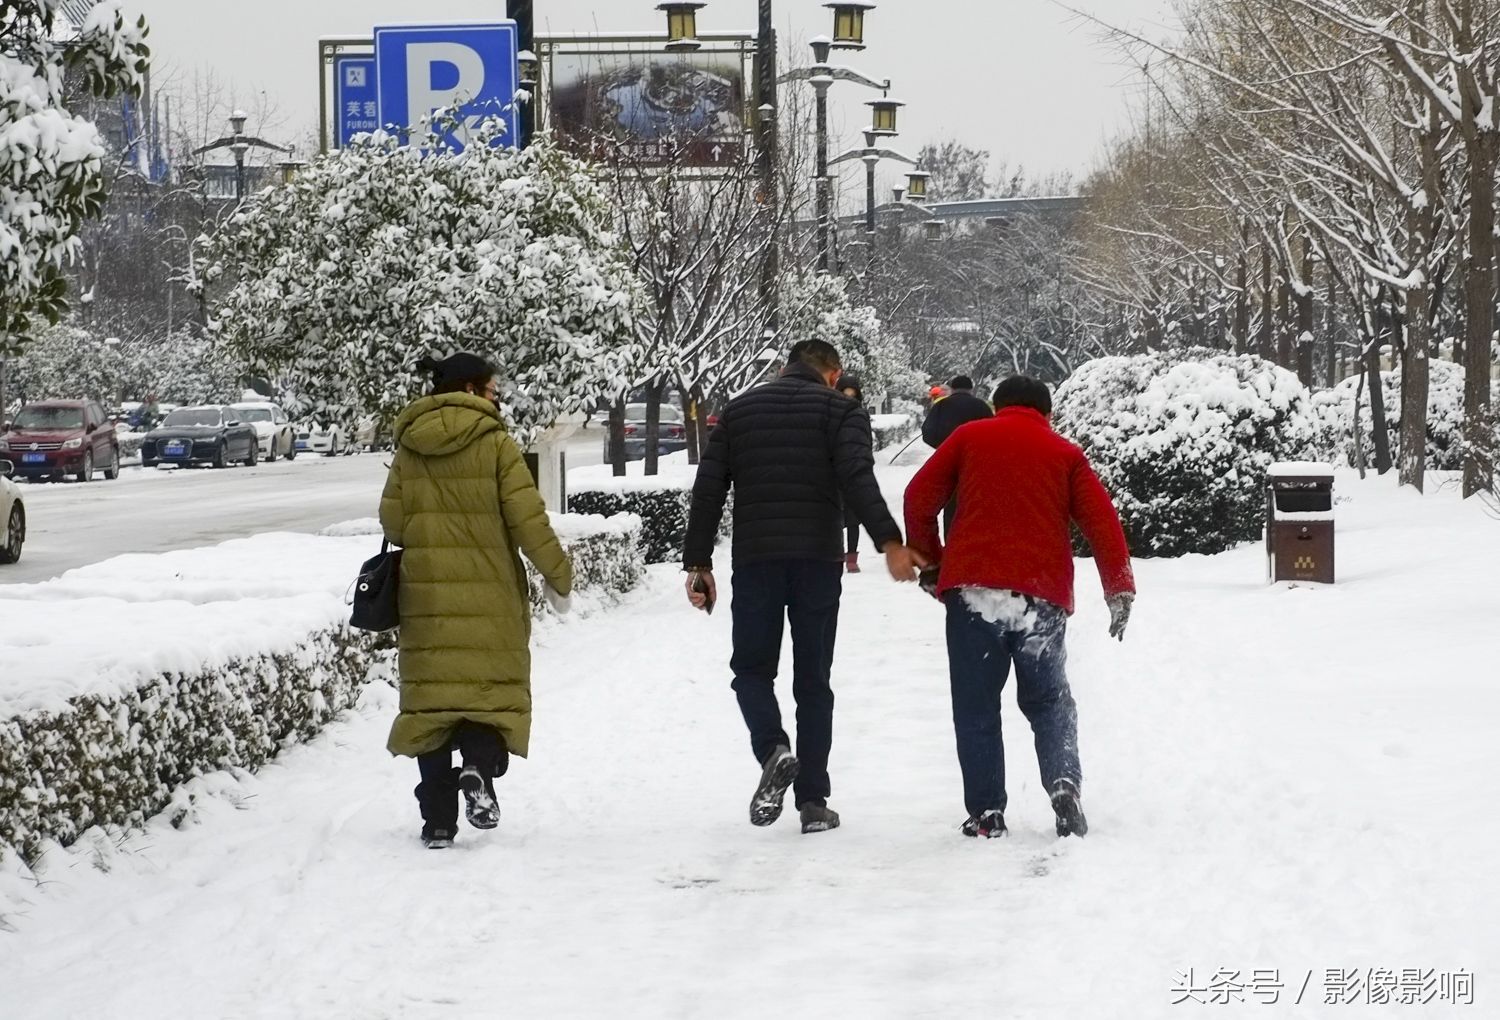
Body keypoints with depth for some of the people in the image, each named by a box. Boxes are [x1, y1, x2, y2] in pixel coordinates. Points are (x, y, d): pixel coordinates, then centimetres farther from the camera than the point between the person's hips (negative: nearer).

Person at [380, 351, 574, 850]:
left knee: (431, 696, 7)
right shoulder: (496, 444, -6)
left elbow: (391, 521, 10)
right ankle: (480, 768, -22)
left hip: (426, 597, 4)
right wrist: (558, 575, 3)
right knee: (495, 690, 7)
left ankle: (437, 818, 3)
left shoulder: (409, 449, 6)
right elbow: (528, 520, -9)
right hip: (489, 598, -3)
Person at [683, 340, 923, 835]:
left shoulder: (738, 410, 14)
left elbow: (708, 490, 9)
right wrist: (889, 542, -20)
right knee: (812, 681, 6)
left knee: (752, 667, 14)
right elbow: (857, 478, -13)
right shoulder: (840, 409, 4)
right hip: (818, 559, -1)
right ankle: (813, 801, 4)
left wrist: (698, 562, 10)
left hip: (755, 558, 1)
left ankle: (773, 750, -14)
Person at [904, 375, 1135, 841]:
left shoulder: (969, 437, 13)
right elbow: (1101, 521, 5)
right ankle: (1064, 782, -8)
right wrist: (1119, 589, 6)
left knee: (976, 707, 7)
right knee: (1049, 701, 15)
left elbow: (919, 497, 9)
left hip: (973, 591, -1)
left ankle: (986, 812, 1)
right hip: (1042, 597, 1)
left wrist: (929, 560, 19)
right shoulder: (1065, 453, 14)